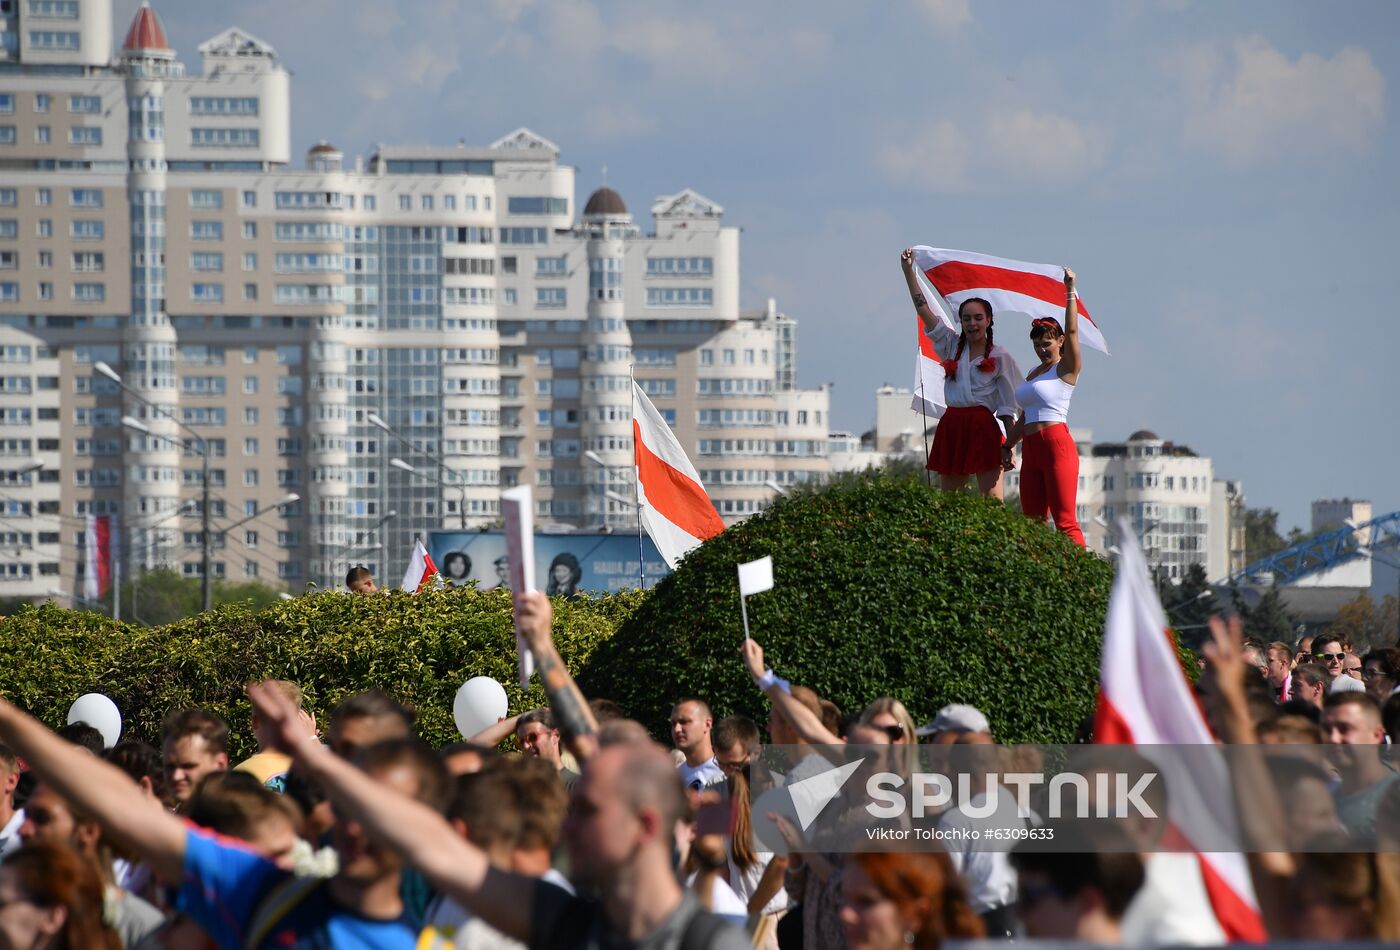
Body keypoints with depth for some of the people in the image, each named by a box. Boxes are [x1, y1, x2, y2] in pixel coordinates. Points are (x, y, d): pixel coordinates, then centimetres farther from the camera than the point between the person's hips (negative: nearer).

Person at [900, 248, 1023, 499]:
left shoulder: (999, 356, 3)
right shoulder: (952, 345, 13)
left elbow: (1008, 407, 0)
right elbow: (922, 308, 10)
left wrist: (1008, 446, -7)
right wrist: (908, 270, 5)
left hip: (983, 427, -5)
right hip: (951, 427, 5)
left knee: (991, 501, -9)